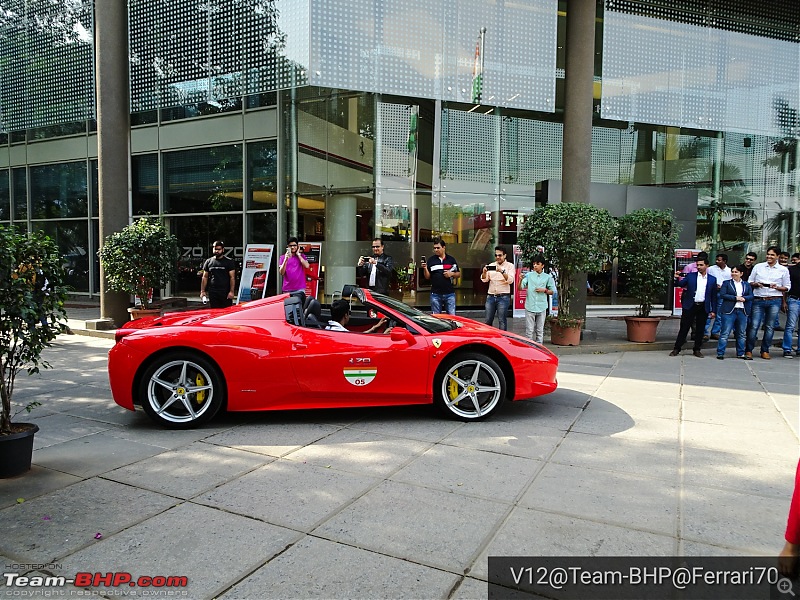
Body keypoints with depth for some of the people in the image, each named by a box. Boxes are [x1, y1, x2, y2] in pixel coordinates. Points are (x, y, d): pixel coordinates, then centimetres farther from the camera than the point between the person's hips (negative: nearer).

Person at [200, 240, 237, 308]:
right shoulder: (208, 262, 12)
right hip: (212, 293, 3)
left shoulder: (229, 262, 2)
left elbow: (232, 278, -3)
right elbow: (205, 277, 14)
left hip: (225, 293, -3)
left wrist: (231, 291, -12)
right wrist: (202, 291, 6)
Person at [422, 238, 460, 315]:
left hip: (449, 293, 0)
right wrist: (425, 268, -15)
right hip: (435, 294, 0)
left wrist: (452, 274, -7)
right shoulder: (431, 260, 4)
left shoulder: (451, 260, 7)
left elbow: (458, 274, 13)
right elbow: (427, 277, 2)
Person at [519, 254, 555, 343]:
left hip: (541, 307, 1)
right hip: (530, 307, -1)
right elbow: (520, 288, -6)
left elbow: (552, 291, 9)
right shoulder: (528, 275, 1)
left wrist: (544, 290, -10)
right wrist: (520, 280, -25)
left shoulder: (547, 277, 3)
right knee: (529, 330, 3)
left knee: (540, 330, 9)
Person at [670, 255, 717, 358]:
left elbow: (713, 296, 8)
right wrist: (677, 278, -20)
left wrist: (713, 310, 5)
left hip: (703, 307, 1)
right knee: (684, 328, 2)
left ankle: (697, 350, 18)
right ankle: (676, 349, 7)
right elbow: (680, 284, 1)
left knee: (700, 329, 7)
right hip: (690, 306, -1)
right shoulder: (690, 276, 3)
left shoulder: (712, 279, 6)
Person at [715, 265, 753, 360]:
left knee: (742, 334, 10)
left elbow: (751, 296, 7)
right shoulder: (726, 283, 4)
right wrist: (735, 298, -13)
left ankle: (740, 353, 20)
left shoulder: (747, 285, 14)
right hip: (729, 311, -4)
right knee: (725, 333, -6)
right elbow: (722, 295, -7)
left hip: (742, 311, 4)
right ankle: (720, 353, -3)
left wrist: (744, 298, -13)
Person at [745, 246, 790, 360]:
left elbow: (787, 287, 9)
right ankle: (748, 350, 4)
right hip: (758, 300, 0)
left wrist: (777, 287, -10)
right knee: (754, 325, -5)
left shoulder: (783, 270, 7)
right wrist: (756, 284, -9)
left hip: (774, 300, 0)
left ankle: (765, 351, 15)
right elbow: (750, 282, 13)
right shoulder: (758, 267, 9)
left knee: (770, 326, 4)